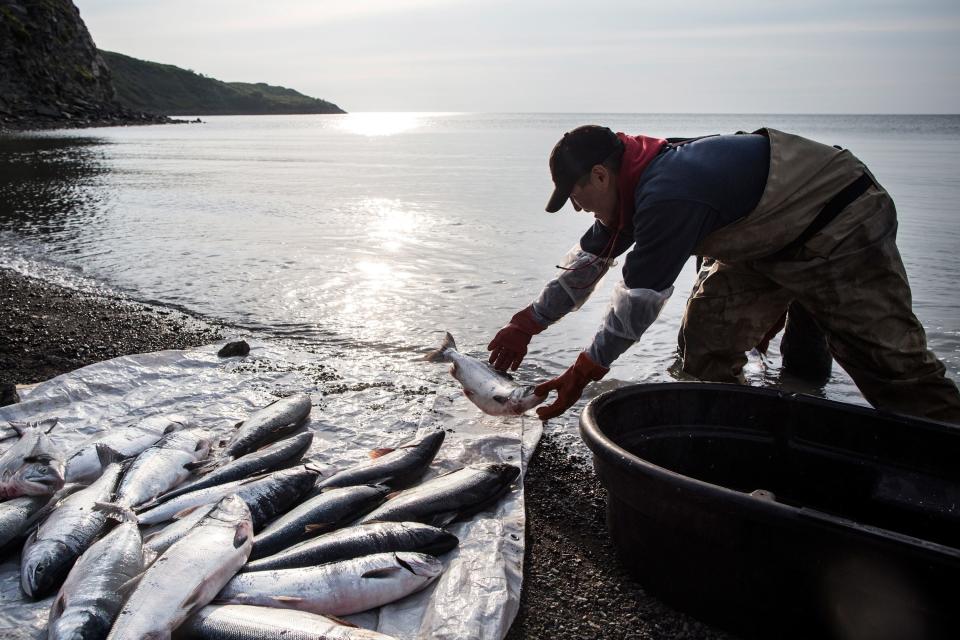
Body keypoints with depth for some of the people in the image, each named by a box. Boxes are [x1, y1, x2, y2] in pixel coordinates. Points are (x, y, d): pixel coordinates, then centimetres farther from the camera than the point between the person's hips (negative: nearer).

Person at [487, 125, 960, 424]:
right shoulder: (640, 179, -2)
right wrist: (527, 325, 9)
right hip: (772, 237, 9)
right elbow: (588, 261, 6)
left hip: (842, 228, -9)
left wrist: (583, 374, -18)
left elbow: (639, 300, -29)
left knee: (892, 365, -10)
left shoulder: (667, 196, -34)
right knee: (708, 337, 1)